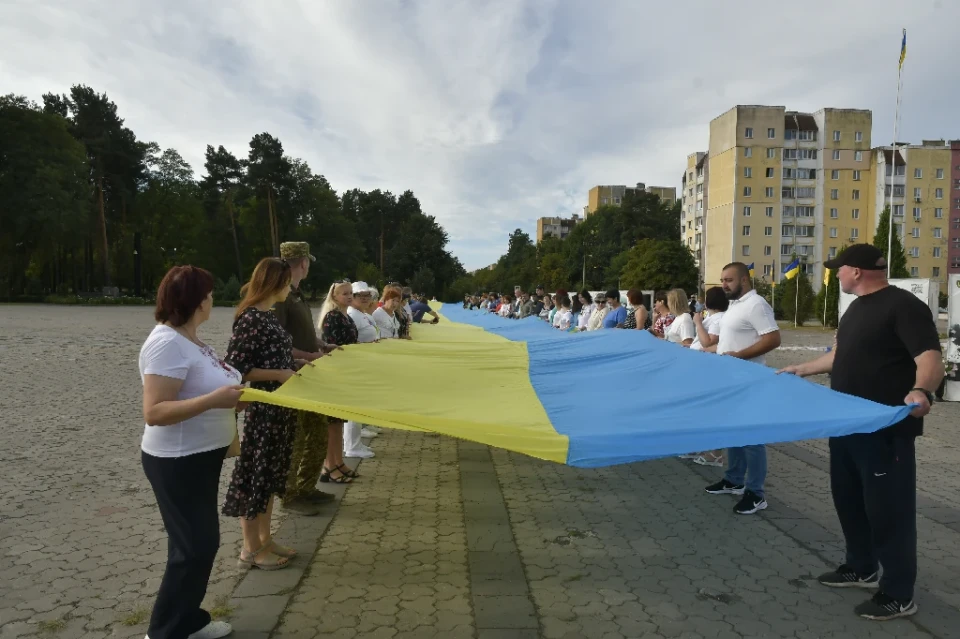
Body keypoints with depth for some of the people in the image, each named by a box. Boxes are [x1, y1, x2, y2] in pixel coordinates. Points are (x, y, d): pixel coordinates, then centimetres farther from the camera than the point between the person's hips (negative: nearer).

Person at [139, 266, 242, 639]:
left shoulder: (189, 338, 6)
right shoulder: (167, 342, -22)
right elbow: (153, 412, -27)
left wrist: (232, 395, 6)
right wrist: (214, 400, -32)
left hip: (201, 457, 10)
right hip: (177, 463, -10)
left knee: (202, 542, 18)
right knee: (193, 547, 1)